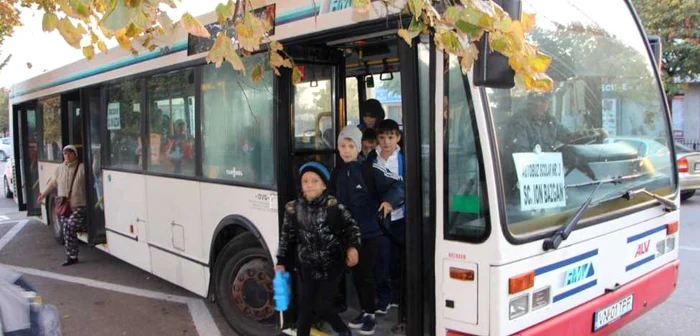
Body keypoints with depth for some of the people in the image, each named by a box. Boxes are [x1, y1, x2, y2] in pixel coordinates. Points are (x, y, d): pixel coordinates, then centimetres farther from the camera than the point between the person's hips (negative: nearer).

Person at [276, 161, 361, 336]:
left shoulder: (334, 206, -11)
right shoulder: (293, 209, -3)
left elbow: (351, 227, -3)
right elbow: (287, 237, 7)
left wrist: (352, 247, -18)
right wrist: (281, 262, 6)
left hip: (332, 266, -2)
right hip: (308, 268, 3)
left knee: (321, 307, -1)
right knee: (305, 309, 4)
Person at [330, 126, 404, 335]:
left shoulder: (370, 169, -12)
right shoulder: (337, 173, 6)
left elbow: (398, 185, -14)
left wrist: (389, 201, -30)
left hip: (369, 233, -5)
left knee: (366, 274, 1)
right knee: (356, 274, 14)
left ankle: (371, 315, 18)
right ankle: (365, 311, 31)